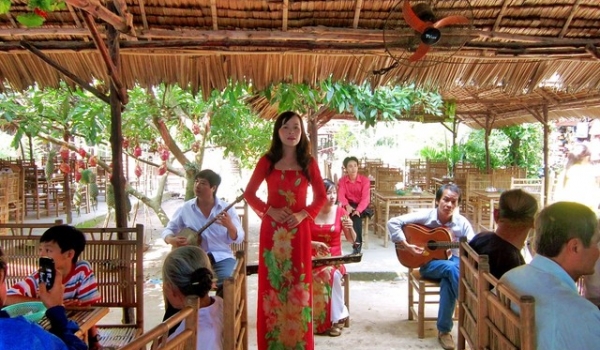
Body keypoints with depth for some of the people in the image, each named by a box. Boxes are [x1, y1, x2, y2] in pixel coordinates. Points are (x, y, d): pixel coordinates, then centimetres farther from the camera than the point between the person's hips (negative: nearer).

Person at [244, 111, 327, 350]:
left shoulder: (308, 163, 5)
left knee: (298, 284, 4)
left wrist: (304, 214, -8)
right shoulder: (267, 161, 3)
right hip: (272, 230, 0)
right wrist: (268, 210, -9)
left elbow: (321, 197, 8)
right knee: (272, 284, 3)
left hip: (299, 230, 1)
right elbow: (249, 193, 6)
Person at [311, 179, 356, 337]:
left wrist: (350, 228, -17)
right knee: (329, 275, -32)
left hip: (335, 259, 1)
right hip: (314, 259, -1)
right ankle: (339, 314, -15)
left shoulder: (340, 211, 0)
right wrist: (315, 244, -21)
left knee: (333, 274, -31)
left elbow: (352, 240, 4)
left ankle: (336, 318, -15)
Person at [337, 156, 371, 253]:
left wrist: (358, 210, -35)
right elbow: (341, 195, -16)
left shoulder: (365, 180, -10)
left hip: (361, 205, -1)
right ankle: (358, 242, -26)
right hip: (350, 205, 1)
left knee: (357, 215, -32)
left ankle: (358, 243, -27)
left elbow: (366, 198, -19)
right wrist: (347, 205, -36)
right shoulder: (342, 180, -2)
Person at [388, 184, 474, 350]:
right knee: (451, 268, -34)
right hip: (428, 263, -2)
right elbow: (393, 222, -15)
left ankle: (444, 330, -18)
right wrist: (407, 245, -20)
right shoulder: (425, 216, -12)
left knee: (448, 282, -33)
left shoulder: (461, 222, -5)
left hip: (453, 262, 2)